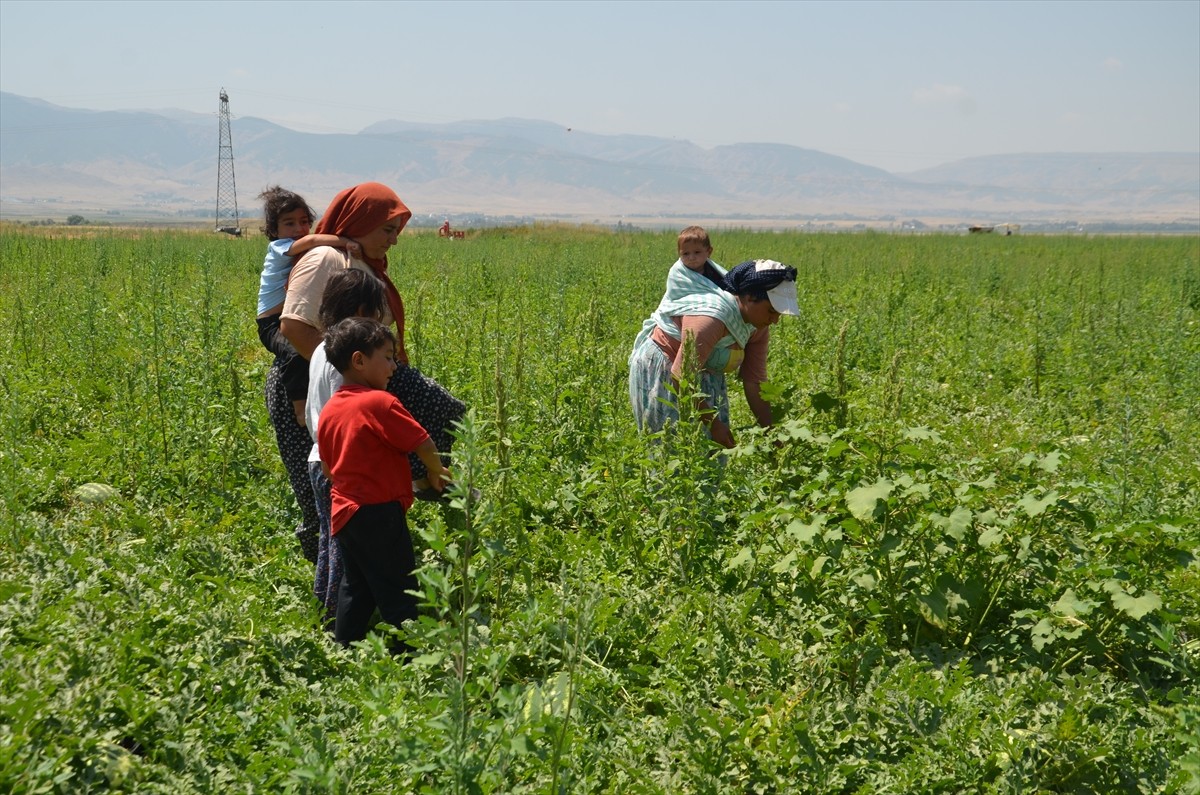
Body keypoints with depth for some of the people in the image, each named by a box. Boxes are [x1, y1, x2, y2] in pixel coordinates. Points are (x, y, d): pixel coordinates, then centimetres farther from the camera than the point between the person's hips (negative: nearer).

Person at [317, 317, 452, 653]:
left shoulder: (329, 411, 8)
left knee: (355, 588, 19)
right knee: (399, 593, 0)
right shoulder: (380, 403, -15)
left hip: (344, 512, 8)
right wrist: (436, 473, 4)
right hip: (379, 514, -8)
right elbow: (424, 445, -15)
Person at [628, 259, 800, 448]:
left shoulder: (758, 327, -7)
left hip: (704, 378, 8)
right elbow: (683, 379, -31)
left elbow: (755, 382, -5)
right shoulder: (711, 319, -33)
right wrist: (713, 423, -26)